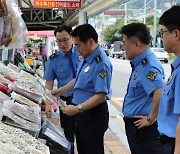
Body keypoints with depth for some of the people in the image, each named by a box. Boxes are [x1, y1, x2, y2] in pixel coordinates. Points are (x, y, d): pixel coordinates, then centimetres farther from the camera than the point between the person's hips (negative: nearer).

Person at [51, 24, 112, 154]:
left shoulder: (101, 64, -25)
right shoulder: (87, 59, 5)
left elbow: (101, 96, -28)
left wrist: (78, 109, -29)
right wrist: (60, 91, 16)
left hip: (93, 114, -9)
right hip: (82, 113, 9)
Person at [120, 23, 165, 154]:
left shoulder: (148, 66, -24)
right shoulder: (140, 63, 7)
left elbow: (160, 93, -38)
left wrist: (151, 119, -27)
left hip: (142, 128, -10)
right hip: (135, 124, 10)